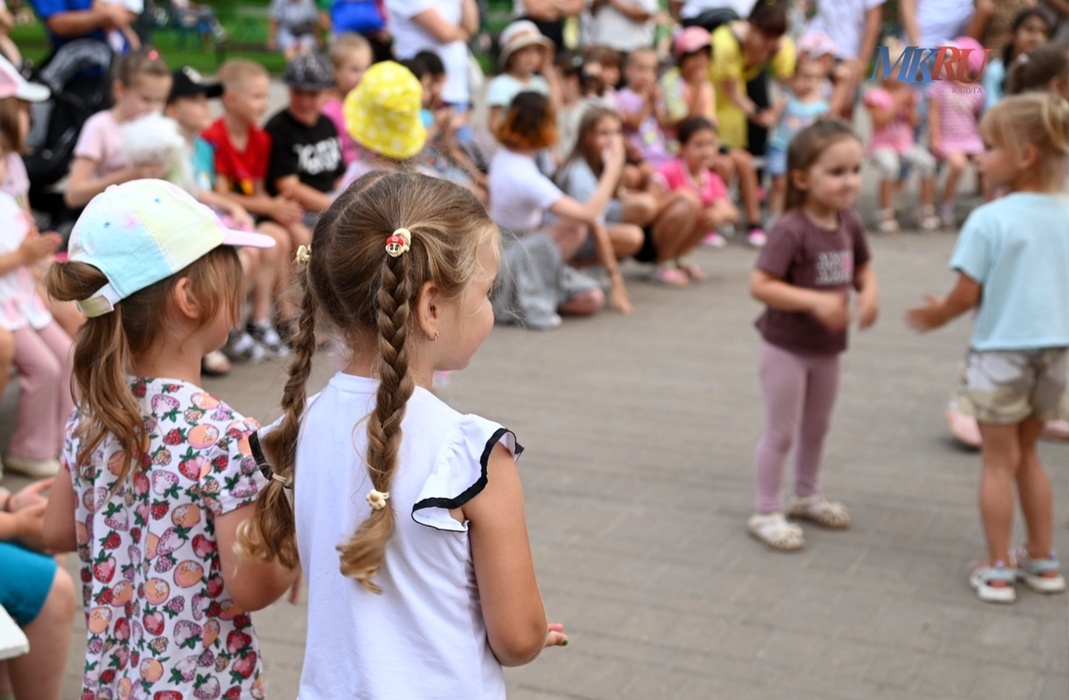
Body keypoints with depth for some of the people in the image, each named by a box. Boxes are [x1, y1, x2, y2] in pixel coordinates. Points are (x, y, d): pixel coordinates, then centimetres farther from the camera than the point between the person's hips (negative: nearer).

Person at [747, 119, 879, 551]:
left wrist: (870, 291, -9)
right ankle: (766, 513, 17)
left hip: (827, 348, 7)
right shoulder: (791, 230, -25)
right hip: (786, 347, -7)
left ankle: (807, 496, 41)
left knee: (817, 427, 22)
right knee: (781, 432, 3)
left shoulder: (849, 223, -3)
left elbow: (863, 267, 13)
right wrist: (815, 301, -33)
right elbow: (759, 285, -28)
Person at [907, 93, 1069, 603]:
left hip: (1000, 354, -5)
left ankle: (997, 572, 15)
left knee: (999, 461, 8)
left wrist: (937, 315, 5)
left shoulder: (989, 220, -17)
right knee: (1027, 454, 21)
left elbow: (967, 295, -15)